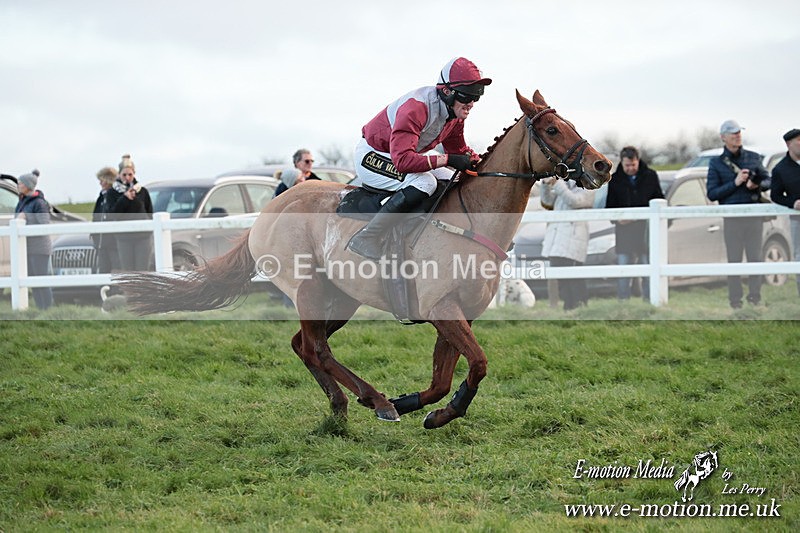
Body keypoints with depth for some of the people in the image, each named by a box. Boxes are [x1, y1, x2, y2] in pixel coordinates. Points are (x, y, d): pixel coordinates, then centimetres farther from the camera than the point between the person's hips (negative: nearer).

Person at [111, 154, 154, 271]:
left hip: (143, 236, 0)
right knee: (127, 272, 1)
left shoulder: (142, 192, 5)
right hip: (124, 238, 0)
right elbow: (113, 214, -8)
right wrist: (125, 198, -15)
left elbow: (150, 213, 9)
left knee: (143, 270, -2)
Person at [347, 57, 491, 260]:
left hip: (405, 154, 10)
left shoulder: (455, 112, -5)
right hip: (371, 157, -9)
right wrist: (447, 160, -42)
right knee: (424, 183, -33)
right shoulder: (416, 107, -33)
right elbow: (403, 160, -41)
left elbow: (459, 149, 12)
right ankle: (367, 238, -31)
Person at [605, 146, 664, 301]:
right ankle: (623, 302, 4)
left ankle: (649, 298, 5)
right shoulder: (615, 180, 6)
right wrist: (617, 218, -11)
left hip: (646, 229, 0)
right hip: (624, 231, 1)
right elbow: (610, 206, 9)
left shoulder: (650, 176, 5)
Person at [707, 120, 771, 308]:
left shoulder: (753, 157, 9)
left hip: (754, 215, 2)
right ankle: (735, 300, 4)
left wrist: (757, 185, -9)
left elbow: (767, 180, 14)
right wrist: (735, 183, -13)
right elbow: (711, 193, -4)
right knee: (734, 260, -1)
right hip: (732, 218, -2)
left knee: (755, 258, 4)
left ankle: (755, 297, 12)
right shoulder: (716, 163, 2)